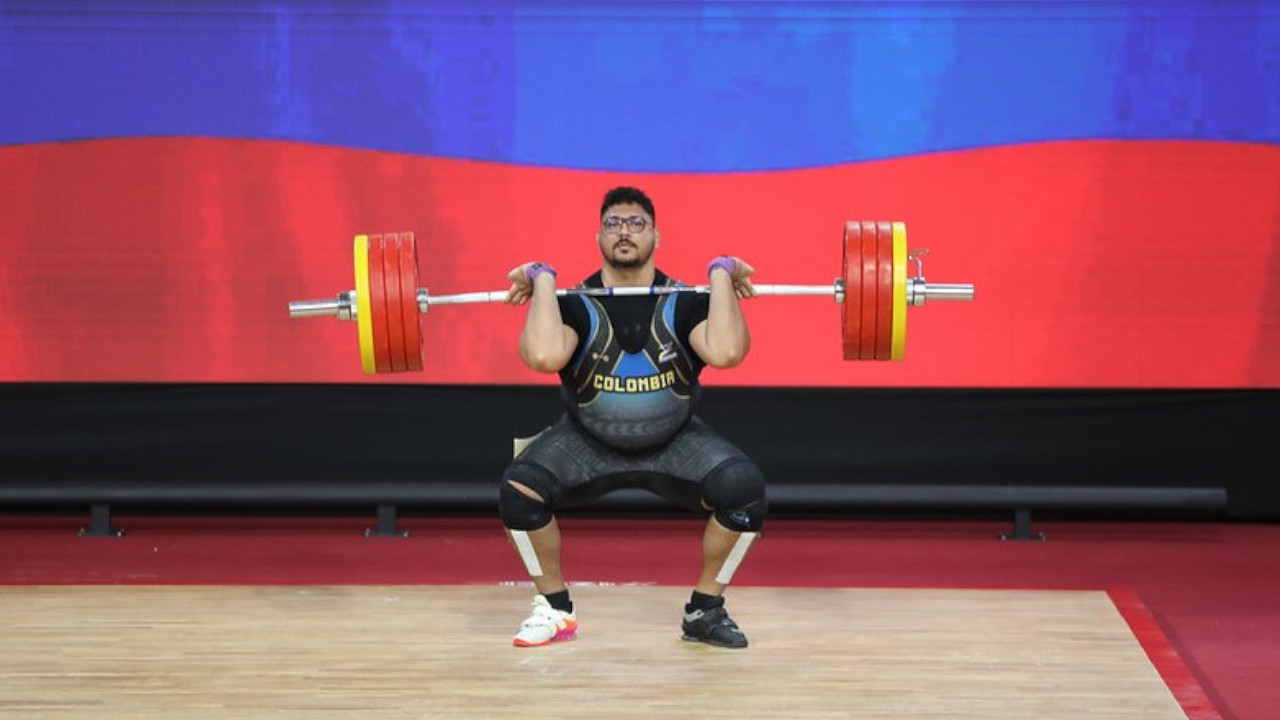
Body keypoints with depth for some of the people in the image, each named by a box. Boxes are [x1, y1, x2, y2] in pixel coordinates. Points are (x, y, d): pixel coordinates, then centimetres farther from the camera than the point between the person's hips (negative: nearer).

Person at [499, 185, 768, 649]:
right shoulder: (576, 305, -15)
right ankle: (554, 609, -4)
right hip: (587, 442, 0)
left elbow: (726, 352, -35)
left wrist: (721, 275, -25)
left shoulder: (684, 303, -13)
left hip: (673, 443, 0)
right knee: (519, 489, -28)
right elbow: (543, 356, -37)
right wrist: (543, 280, -26)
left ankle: (705, 610, -4)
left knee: (744, 488, -27)